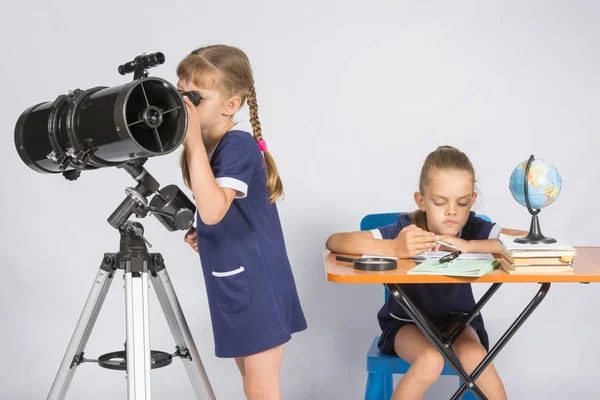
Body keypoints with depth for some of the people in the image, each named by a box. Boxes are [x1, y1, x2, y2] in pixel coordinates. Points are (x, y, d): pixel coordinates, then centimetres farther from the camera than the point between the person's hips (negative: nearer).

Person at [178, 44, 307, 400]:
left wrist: (194, 143, -32)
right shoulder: (207, 147, 7)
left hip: (257, 285, -9)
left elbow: (213, 210, -34)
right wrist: (201, 234, 4)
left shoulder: (239, 145, -19)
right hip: (231, 284, 9)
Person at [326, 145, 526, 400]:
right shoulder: (406, 229, -23)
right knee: (430, 360, -30)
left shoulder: (474, 229, -17)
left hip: (456, 319, 2)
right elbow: (334, 242, -31)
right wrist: (394, 248, -48)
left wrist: (469, 245, -36)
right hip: (407, 321, -2)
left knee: (475, 356, -28)